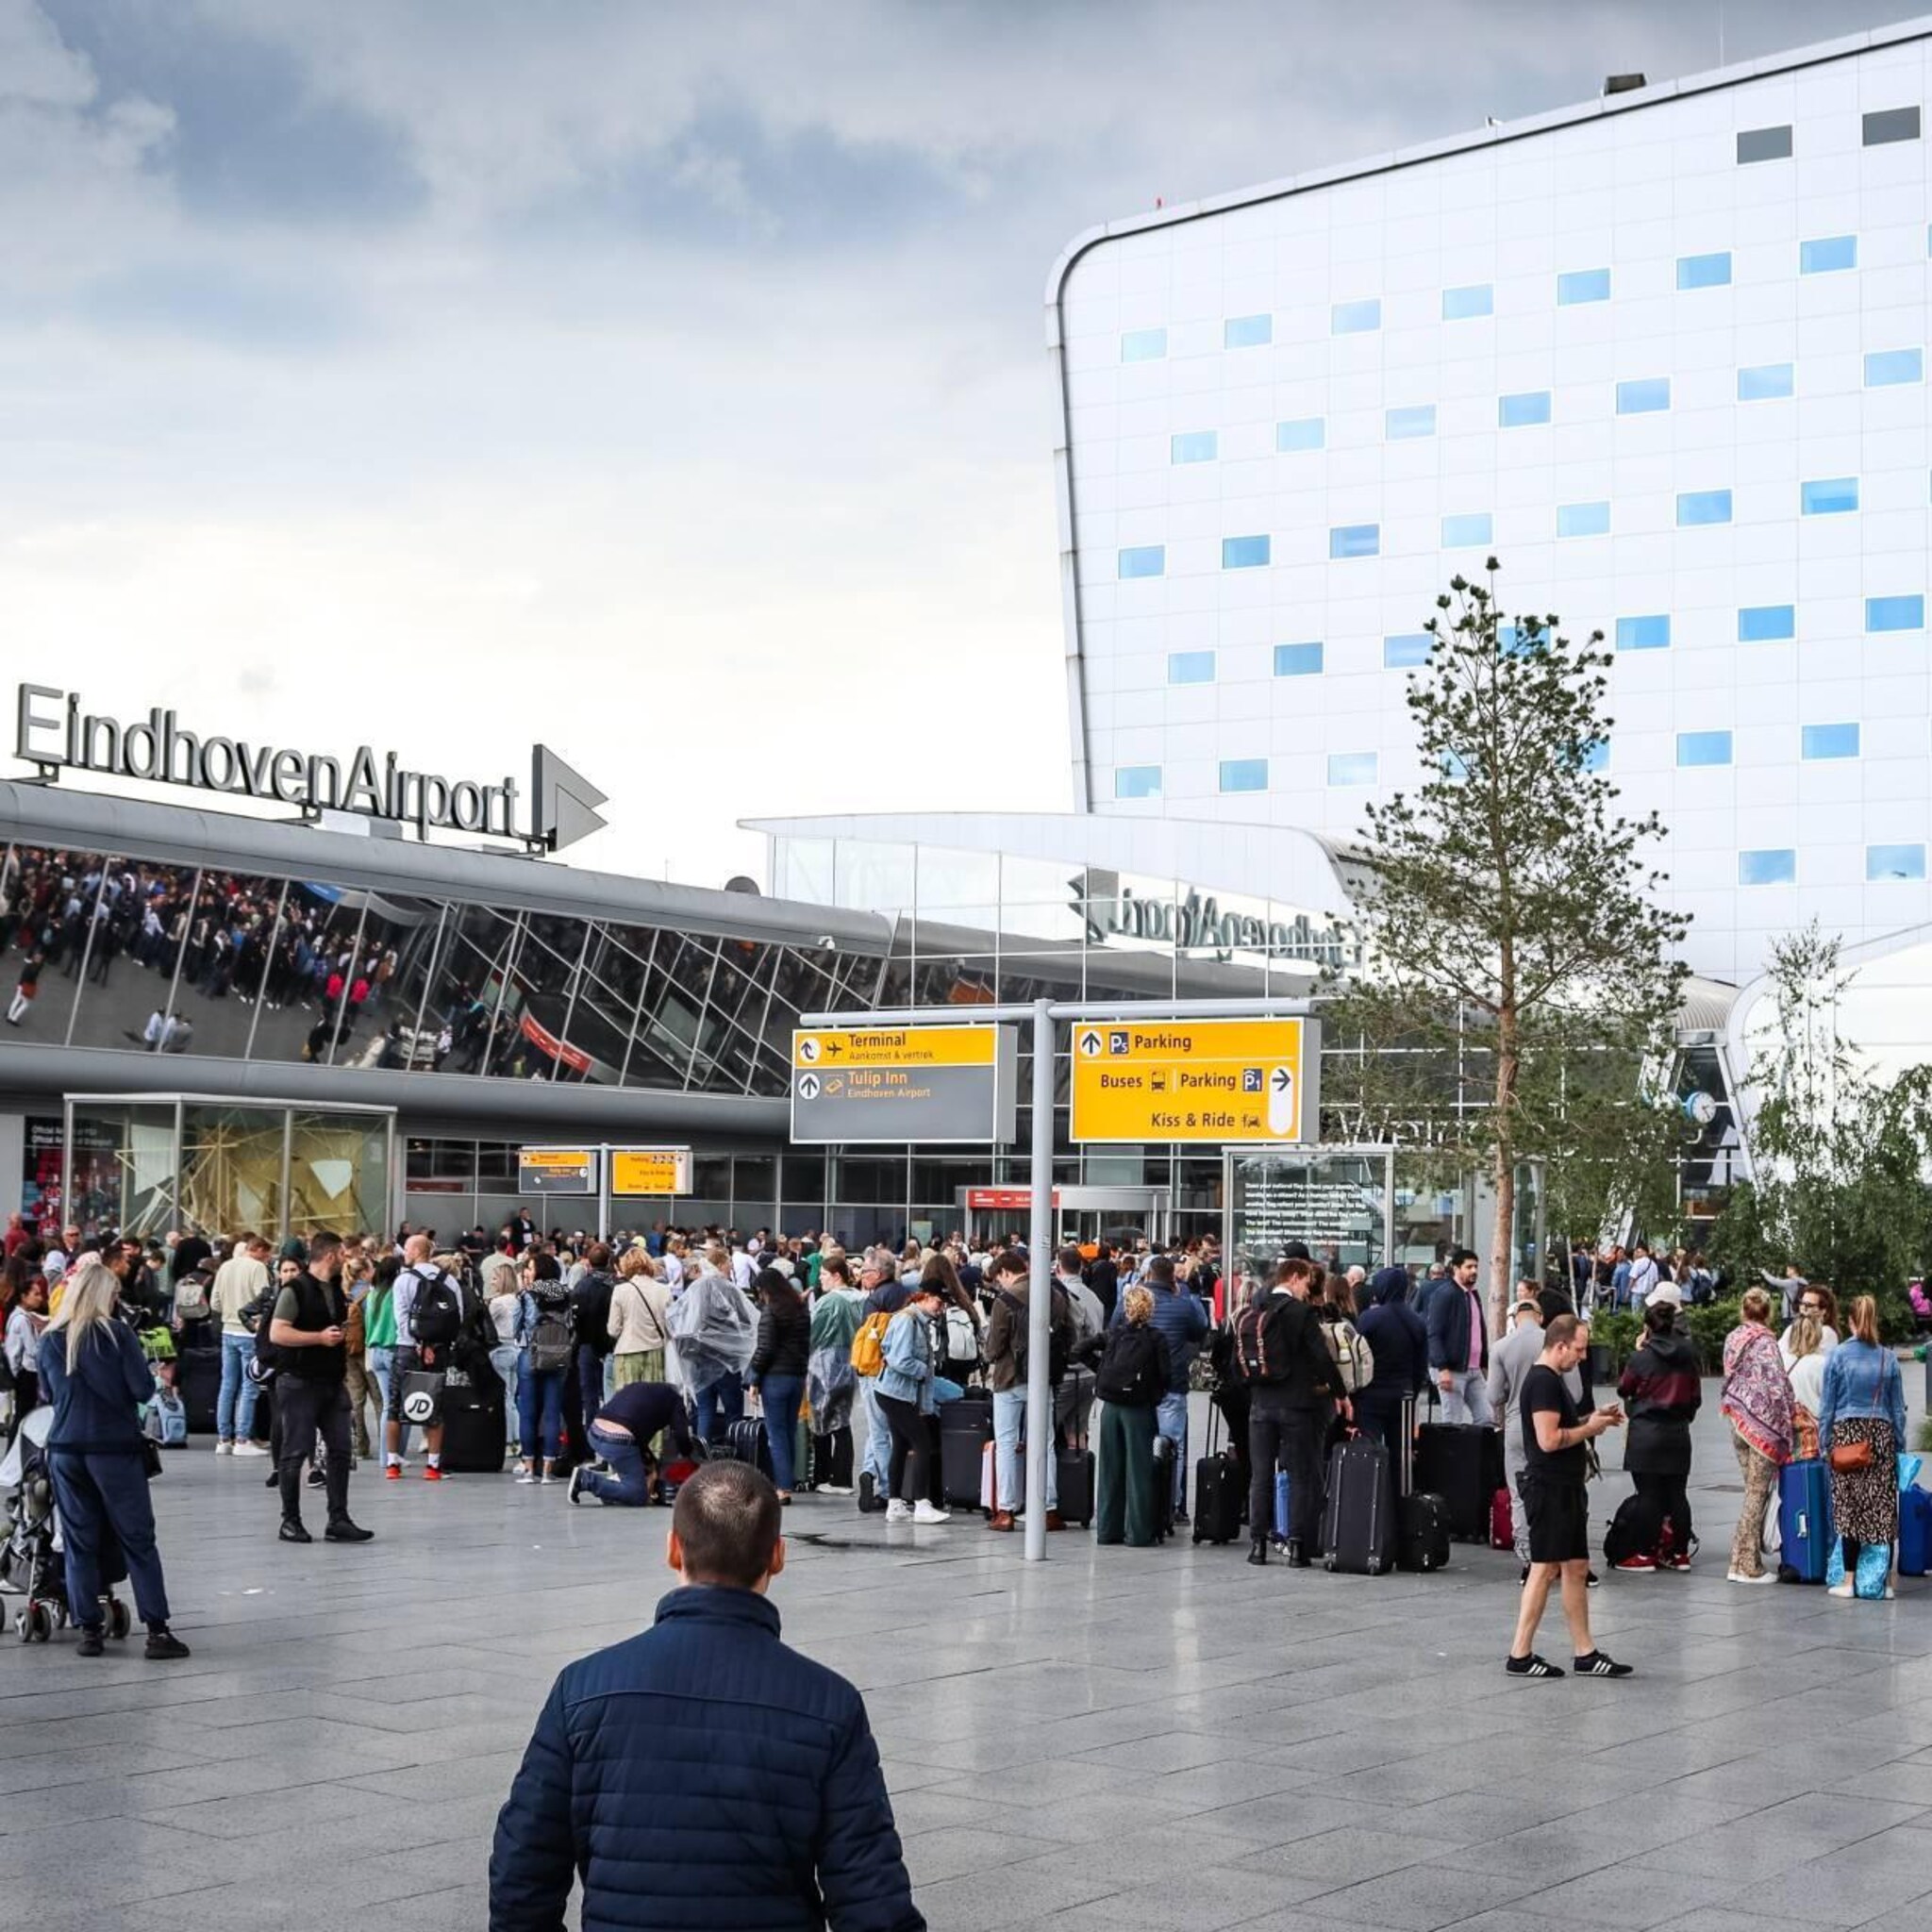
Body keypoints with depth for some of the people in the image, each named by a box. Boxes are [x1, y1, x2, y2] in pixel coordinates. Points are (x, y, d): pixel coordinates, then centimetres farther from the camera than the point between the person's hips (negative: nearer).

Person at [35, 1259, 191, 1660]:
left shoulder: (50, 1339, 4)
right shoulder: (116, 1333, -7)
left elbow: (48, 1394, 13)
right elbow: (144, 1389, -10)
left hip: (65, 1449, 3)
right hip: (115, 1448, -3)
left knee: (80, 1542, 10)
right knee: (138, 1540, 2)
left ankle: (89, 1630, 10)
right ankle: (157, 1630, 0)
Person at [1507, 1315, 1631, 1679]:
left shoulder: (1552, 1379, 17)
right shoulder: (1543, 1382, -16)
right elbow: (1549, 1440, -23)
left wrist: (1591, 1419, 12)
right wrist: (1590, 1428, -11)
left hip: (1567, 1488, 11)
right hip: (1549, 1489, -11)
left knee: (1577, 1569, 11)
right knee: (1545, 1570, -6)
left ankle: (1584, 1653, 15)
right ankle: (1520, 1655, -1)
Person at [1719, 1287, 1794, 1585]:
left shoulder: (1732, 1338, 8)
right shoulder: (1765, 1341, -13)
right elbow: (1776, 1384, -18)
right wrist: (1786, 1423, -11)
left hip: (1738, 1423, 7)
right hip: (1762, 1423, -7)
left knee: (1754, 1492, 13)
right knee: (1757, 1494, -2)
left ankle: (1746, 1561, 13)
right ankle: (1746, 1566, -1)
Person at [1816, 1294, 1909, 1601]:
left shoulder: (1838, 1355, -2)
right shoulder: (1888, 1358, 4)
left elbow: (1827, 1404, 0)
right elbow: (1898, 1407, 8)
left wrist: (1825, 1442, 6)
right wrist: (1899, 1444, 15)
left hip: (1847, 1432, -2)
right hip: (1882, 1434, 2)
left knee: (1849, 1507, -1)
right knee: (1884, 1506, 4)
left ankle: (1850, 1580, -1)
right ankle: (1886, 1580, 7)